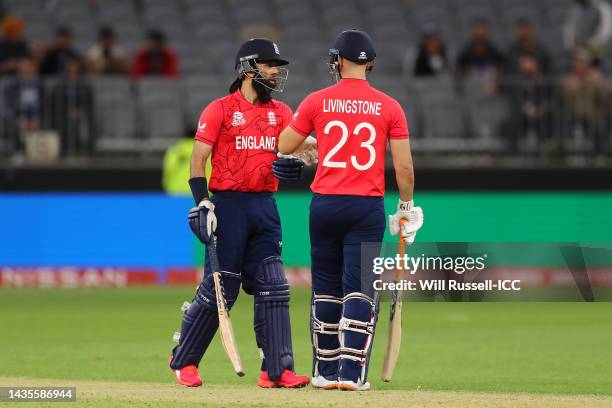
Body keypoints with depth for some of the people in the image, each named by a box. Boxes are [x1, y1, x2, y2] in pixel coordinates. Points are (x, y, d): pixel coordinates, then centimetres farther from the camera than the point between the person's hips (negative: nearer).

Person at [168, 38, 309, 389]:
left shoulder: (281, 112, 13)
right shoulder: (220, 110, -2)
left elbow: (293, 150, 4)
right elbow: (198, 159, -5)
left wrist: (296, 165, -20)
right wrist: (202, 202, -16)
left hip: (265, 206, 5)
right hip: (228, 205, -5)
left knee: (273, 289, -2)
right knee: (219, 289, -4)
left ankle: (277, 370, -3)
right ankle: (184, 360, 13)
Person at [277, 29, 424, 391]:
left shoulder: (317, 102, 0)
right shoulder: (389, 107, -1)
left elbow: (284, 148, 8)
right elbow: (404, 165, -3)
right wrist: (407, 208, 10)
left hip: (325, 204, 1)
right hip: (368, 208, -1)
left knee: (326, 289, 12)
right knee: (359, 290, 0)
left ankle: (326, 371, 16)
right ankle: (352, 372, -10)